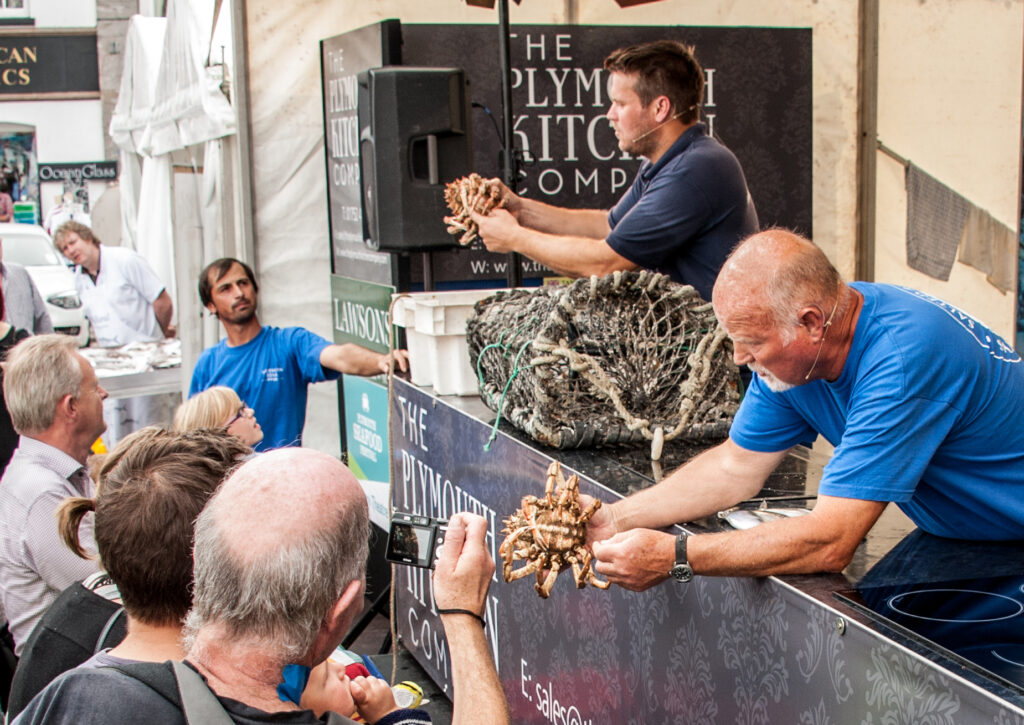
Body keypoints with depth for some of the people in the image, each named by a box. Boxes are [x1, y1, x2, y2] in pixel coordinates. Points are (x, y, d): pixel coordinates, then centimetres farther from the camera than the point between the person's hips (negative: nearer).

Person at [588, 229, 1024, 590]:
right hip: (957, 537, 7)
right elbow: (738, 465, 2)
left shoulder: (904, 358, -34)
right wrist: (614, 519, -9)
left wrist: (674, 557, -34)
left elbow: (829, 543, -36)